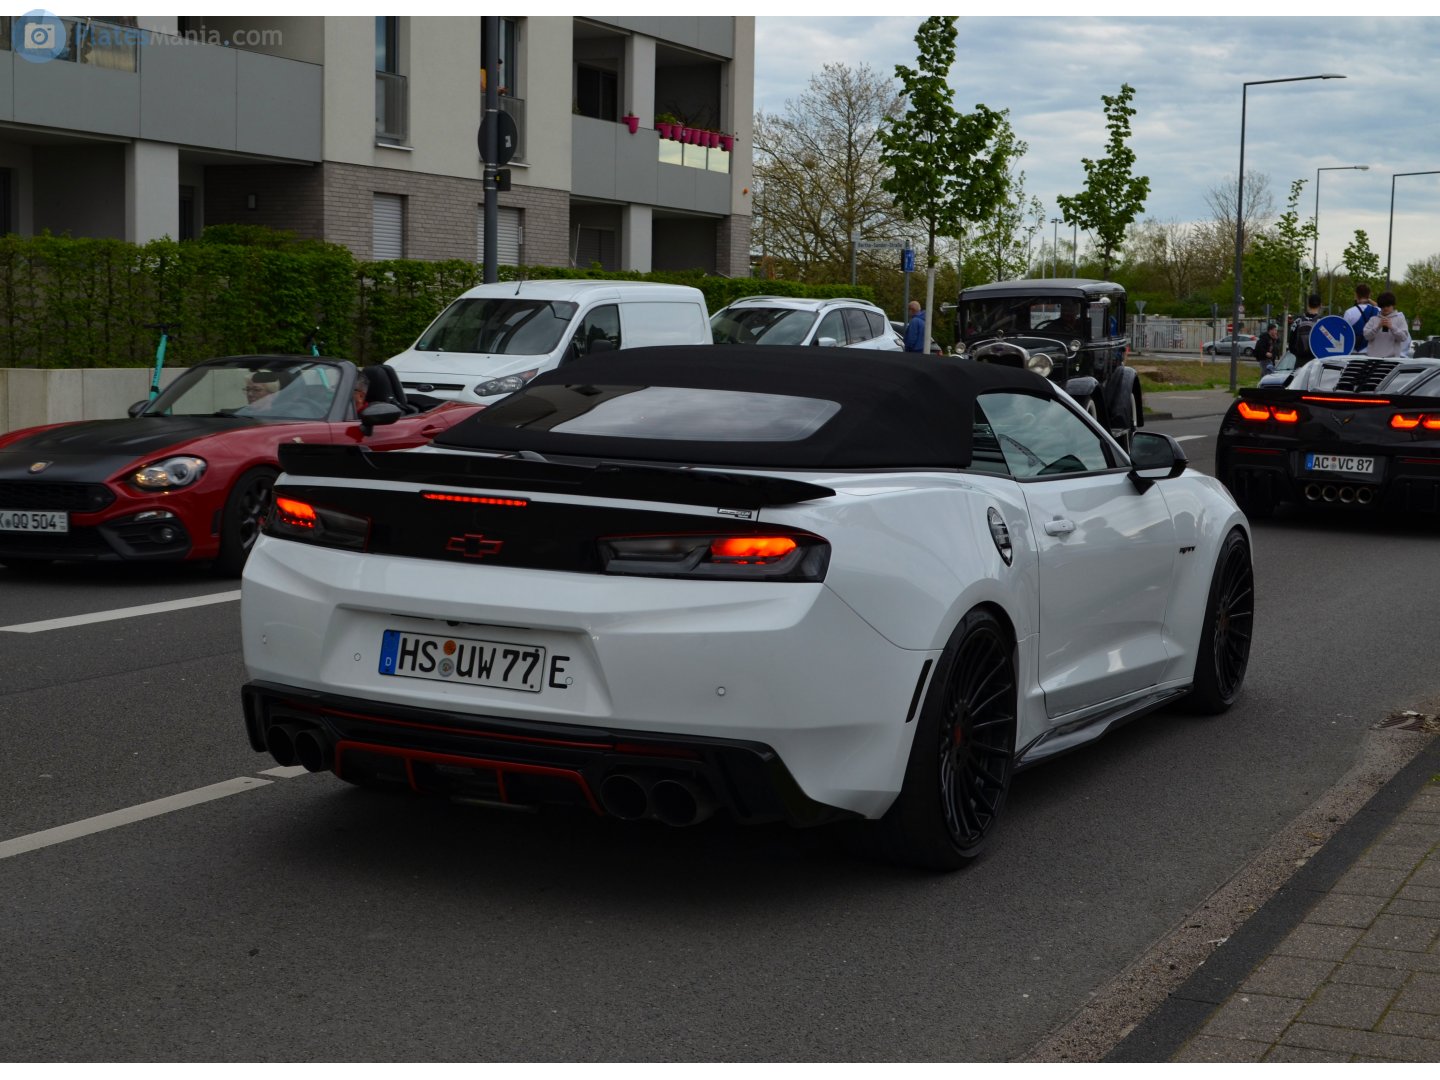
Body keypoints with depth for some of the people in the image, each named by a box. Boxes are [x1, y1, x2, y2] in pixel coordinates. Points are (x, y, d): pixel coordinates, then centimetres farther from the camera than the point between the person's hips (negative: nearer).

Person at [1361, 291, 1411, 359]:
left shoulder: (1399, 318, 7)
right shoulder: (1374, 319, 11)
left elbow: (1404, 337, -3)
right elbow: (1367, 335, 0)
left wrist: (1392, 327, -16)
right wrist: (1378, 326, -14)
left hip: (1392, 357, -2)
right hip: (1373, 356, 2)